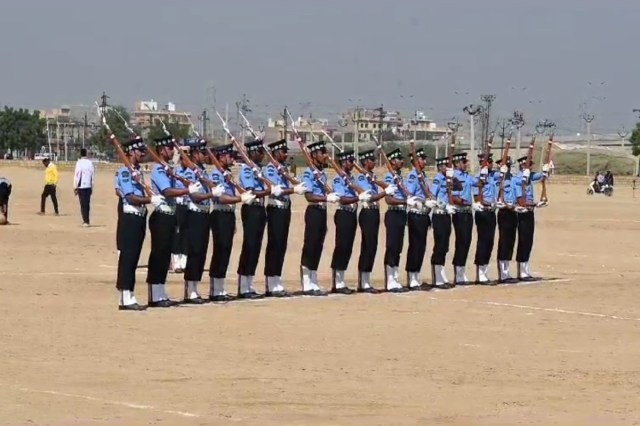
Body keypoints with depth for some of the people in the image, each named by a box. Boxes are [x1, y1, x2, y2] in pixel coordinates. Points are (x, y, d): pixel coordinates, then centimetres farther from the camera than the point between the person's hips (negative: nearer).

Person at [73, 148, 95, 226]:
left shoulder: (79, 163, -9)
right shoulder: (90, 163, 5)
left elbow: (77, 175, -12)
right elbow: (93, 176, 9)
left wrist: (75, 187, -6)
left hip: (81, 187, -5)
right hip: (89, 186, 5)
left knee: (83, 204, -3)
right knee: (87, 204, 12)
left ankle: (86, 221, -9)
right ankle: (86, 220, 19)